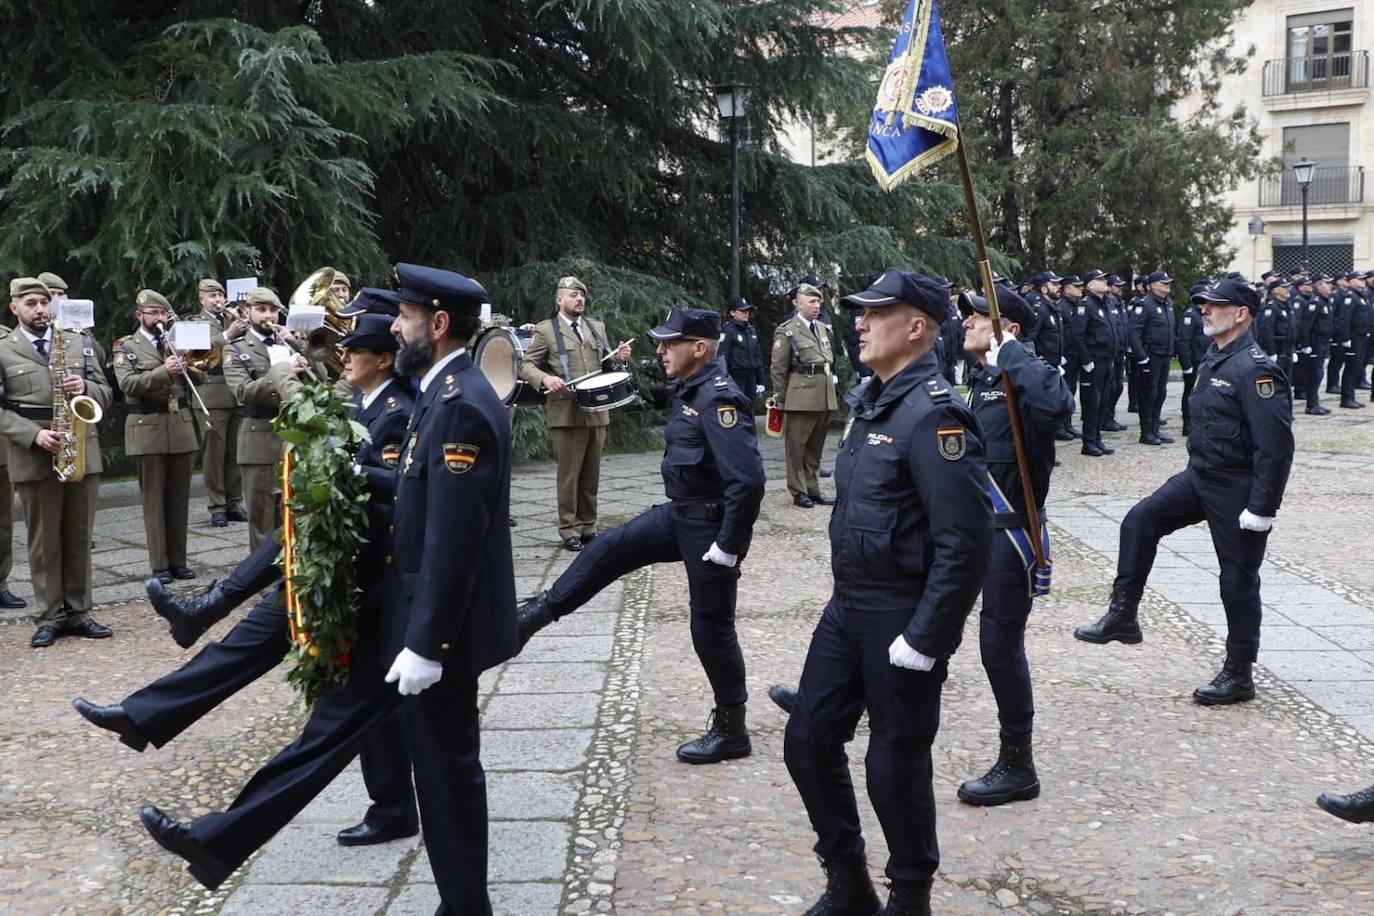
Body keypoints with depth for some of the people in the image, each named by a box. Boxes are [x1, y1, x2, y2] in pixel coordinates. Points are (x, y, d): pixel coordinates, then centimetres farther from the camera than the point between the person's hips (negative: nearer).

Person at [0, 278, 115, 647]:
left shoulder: (76, 343, 11)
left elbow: (105, 392, 12)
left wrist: (85, 389, -10)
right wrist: (34, 435, -17)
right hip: (34, 458, -3)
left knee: (79, 538, 8)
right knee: (43, 542, 3)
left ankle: (78, 613, 16)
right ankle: (48, 618, 10)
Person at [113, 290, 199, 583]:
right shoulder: (126, 347, 2)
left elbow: (197, 377, 11)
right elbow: (128, 383, -14)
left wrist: (186, 367, -9)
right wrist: (164, 371, -24)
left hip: (181, 427, 4)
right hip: (148, 429, -4)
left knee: (179, 498, 7)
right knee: (154, 499, 0)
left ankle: (178, 560, 14)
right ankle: (159, 564, 4)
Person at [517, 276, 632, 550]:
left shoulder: (597, 327, 16)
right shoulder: (545, 330, 1)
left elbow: (606, 364, 22)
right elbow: (526, 365, -1)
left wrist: (620, 357, -1)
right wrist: (545, 379, -21)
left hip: (597, 412, 5)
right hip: (567, 413, -5)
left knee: (591, 475, 9)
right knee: (569, 474, -2)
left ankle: (587, 526, 18)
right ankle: (569, 529, 6)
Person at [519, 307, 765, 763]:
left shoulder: (720, 400, -25)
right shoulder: (691, 390, 6)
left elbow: (748, 480, -31)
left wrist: (729, 546, -25)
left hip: (710, 526, -9)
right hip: (678, 514, 9)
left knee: (711, 628, 2)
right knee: (608, 550, 11)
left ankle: (731, 730, 17)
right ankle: (539, 613, 27)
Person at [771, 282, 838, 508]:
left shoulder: (824, 328, 14)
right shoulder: (786, 332, -5)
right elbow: (779, 369, -5)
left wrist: (831, 392, 17)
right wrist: (780, 400, -5)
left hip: (825, 397, 6)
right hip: (801, 397, -6)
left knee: (815, 447, 13)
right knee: (796, 446, 0)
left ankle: (812, 489, 21)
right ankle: (799, 491, 8)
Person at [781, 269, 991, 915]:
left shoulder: (933, 415, -20)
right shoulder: (869, 401, 9)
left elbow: (965, 544, -25)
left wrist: (924, 641, -21)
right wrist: (848, 598, 18)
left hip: (901, 619, -9)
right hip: (847, 607, 9)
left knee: (895, 766, 5)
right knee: (808, 742, 13)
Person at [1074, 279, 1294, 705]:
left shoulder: (1256, 370, -20)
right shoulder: (1213, 361, 9)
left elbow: (1276, 445, -23)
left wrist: (1261, 509, -23)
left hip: (1237, 489, -8)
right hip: (1198, 477, 9)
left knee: (1239, 579, 2)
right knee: (1140, 521, -4)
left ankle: (1238, 676, 15)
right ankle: (1122, 617, 2)